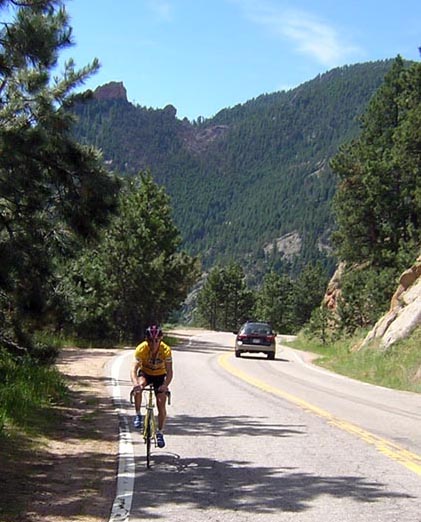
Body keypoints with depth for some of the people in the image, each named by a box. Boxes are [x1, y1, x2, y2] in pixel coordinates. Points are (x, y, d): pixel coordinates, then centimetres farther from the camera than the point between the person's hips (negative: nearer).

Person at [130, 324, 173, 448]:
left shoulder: (166, 350, -27)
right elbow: (134, 369, -34)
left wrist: (165, 385, -49)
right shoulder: (141, 349, -28)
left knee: (161, 404, -10)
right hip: (145, 373, 0)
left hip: (160, 375, 0)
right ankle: (138, 415, -15)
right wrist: (135, 383, -53)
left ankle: (160, 433, 8)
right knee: (138, 386, -34)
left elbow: (169, 372, -30)